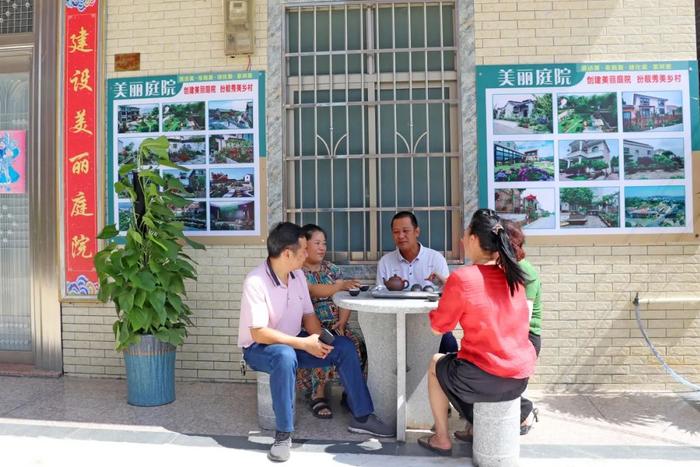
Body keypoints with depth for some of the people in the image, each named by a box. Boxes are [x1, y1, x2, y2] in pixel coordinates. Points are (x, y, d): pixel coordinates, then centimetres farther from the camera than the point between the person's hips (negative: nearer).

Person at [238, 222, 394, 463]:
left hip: (293, 342, 7)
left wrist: (319, 339, -15)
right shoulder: (256, 281, -24)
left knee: (344, 346, -8)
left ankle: (362, 417, 2)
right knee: (285, 356, -40)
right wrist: (304, 344, -29)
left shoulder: (298, 275, -1)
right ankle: (283, 434, -25)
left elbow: (308, 315, 6)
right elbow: (259, 333, -28)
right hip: (259, 348, -7)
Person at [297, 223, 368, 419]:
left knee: (359, 344, -21)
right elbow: (315, 290, -22)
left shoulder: (331, 268, 16)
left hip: (335, 325, 5)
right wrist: (341, 285, -39)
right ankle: (318, 396, -15)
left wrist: (342, 323, -8)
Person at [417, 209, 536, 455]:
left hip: (485, 379, -6)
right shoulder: (512, 274, 2)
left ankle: (442, 439, 29)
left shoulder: (461, 278, -16)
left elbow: (438, 327, -5)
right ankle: (476, 427, 42)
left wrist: (439, 306, 16)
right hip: (520, 378, 6)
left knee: (436, 364, 25)